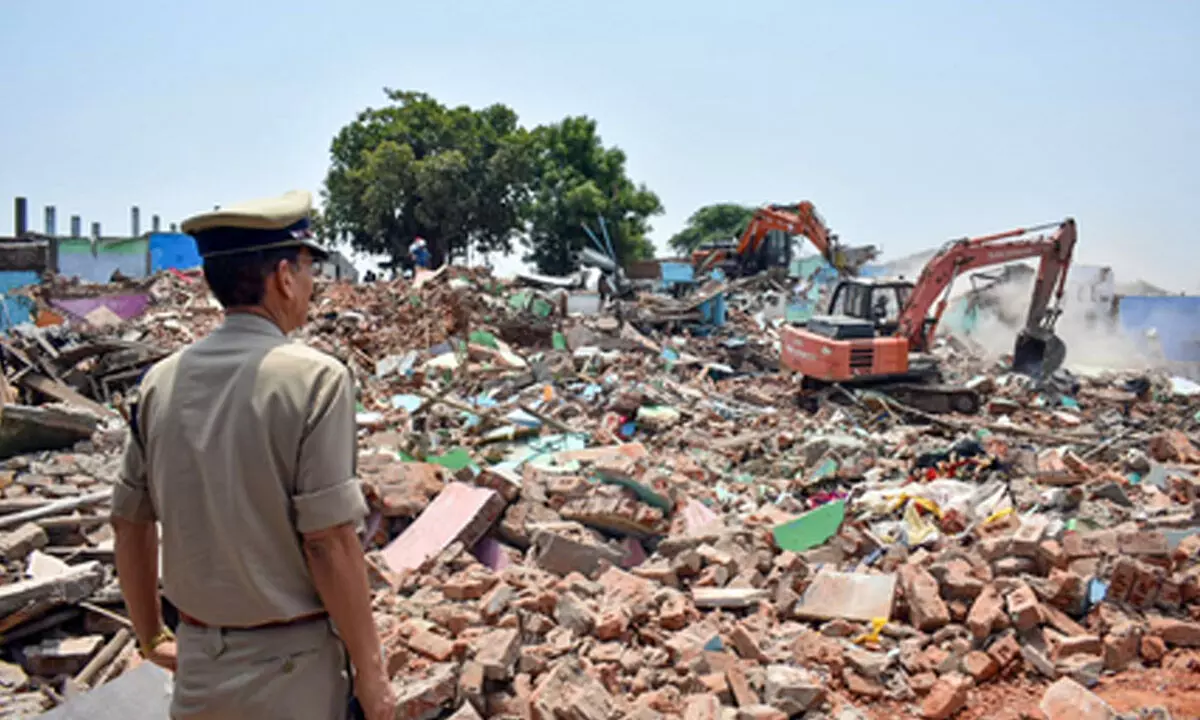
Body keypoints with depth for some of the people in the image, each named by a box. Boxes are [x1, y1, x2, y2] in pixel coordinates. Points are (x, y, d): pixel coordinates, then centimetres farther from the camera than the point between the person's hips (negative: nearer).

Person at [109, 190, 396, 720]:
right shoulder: (313, 378, -17)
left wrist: (151, 639, 20)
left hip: (198, 662, 5)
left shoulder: (161, 381, -1)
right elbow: (329, 542, -20)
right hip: (288, 666, -5)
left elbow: (129, 526, 7)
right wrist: (370, 672, -10)